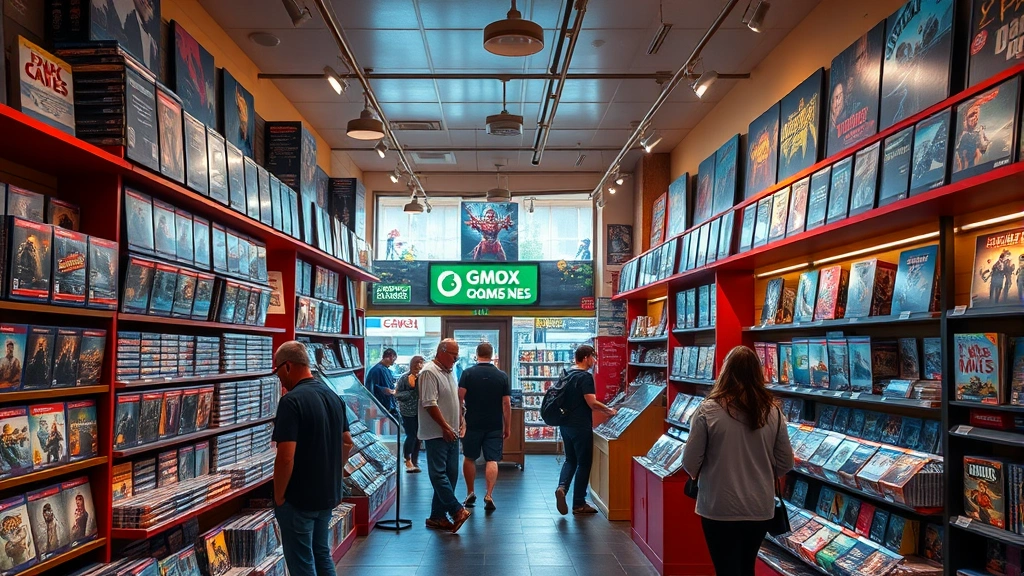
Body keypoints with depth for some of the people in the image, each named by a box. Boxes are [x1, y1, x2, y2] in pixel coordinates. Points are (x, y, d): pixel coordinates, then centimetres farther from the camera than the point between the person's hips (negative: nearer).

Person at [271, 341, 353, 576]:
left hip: (299, 499, -8)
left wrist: (278, 496, -13)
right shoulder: (334, 396, 6)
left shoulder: (292, 401, -21)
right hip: (328, 494, 8)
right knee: (322, 555, 21)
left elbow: (286, 457, -25)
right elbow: (347, 442, 14)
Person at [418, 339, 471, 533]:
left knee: (450, 475, 9)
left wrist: (459, 423, 18)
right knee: (439, 473, -8)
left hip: (451, 434, 10)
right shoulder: (429, 372, -13)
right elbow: (430, 404, -19)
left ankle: (438, 516, 14)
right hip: (437, 434, -10)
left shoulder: (448, 372, 17)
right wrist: (445, 427, -19)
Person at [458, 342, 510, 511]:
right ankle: (489, 495, -9)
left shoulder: (468, 373, -4)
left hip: (472, 424, 0)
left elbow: (460, 398, -10)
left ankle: (470, 494, 21)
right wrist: (507, 427, 7)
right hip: (495, 426, 1)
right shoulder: (502, 376, 1)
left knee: (469, 458, 16)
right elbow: (506, 404, 0)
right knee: (492, 460, 2)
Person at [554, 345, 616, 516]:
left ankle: (562, 487, -6)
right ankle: (579, 504, 8)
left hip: (566, 424, 8)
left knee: (570, 459, 18)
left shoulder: (567, 375, 11)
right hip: (581, 426, -8)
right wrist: (609, 410, -6)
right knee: (583, 463, 3)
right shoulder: (586, 377, -15)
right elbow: (592, 403, -21)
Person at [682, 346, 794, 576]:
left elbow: (691, 463, -10)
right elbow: (785, 463, 3)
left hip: (719, 509, -4)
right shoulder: (773, 412, -4)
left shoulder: (708, 411, -14)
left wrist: (703, 477, 13)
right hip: (760, 508, 4)